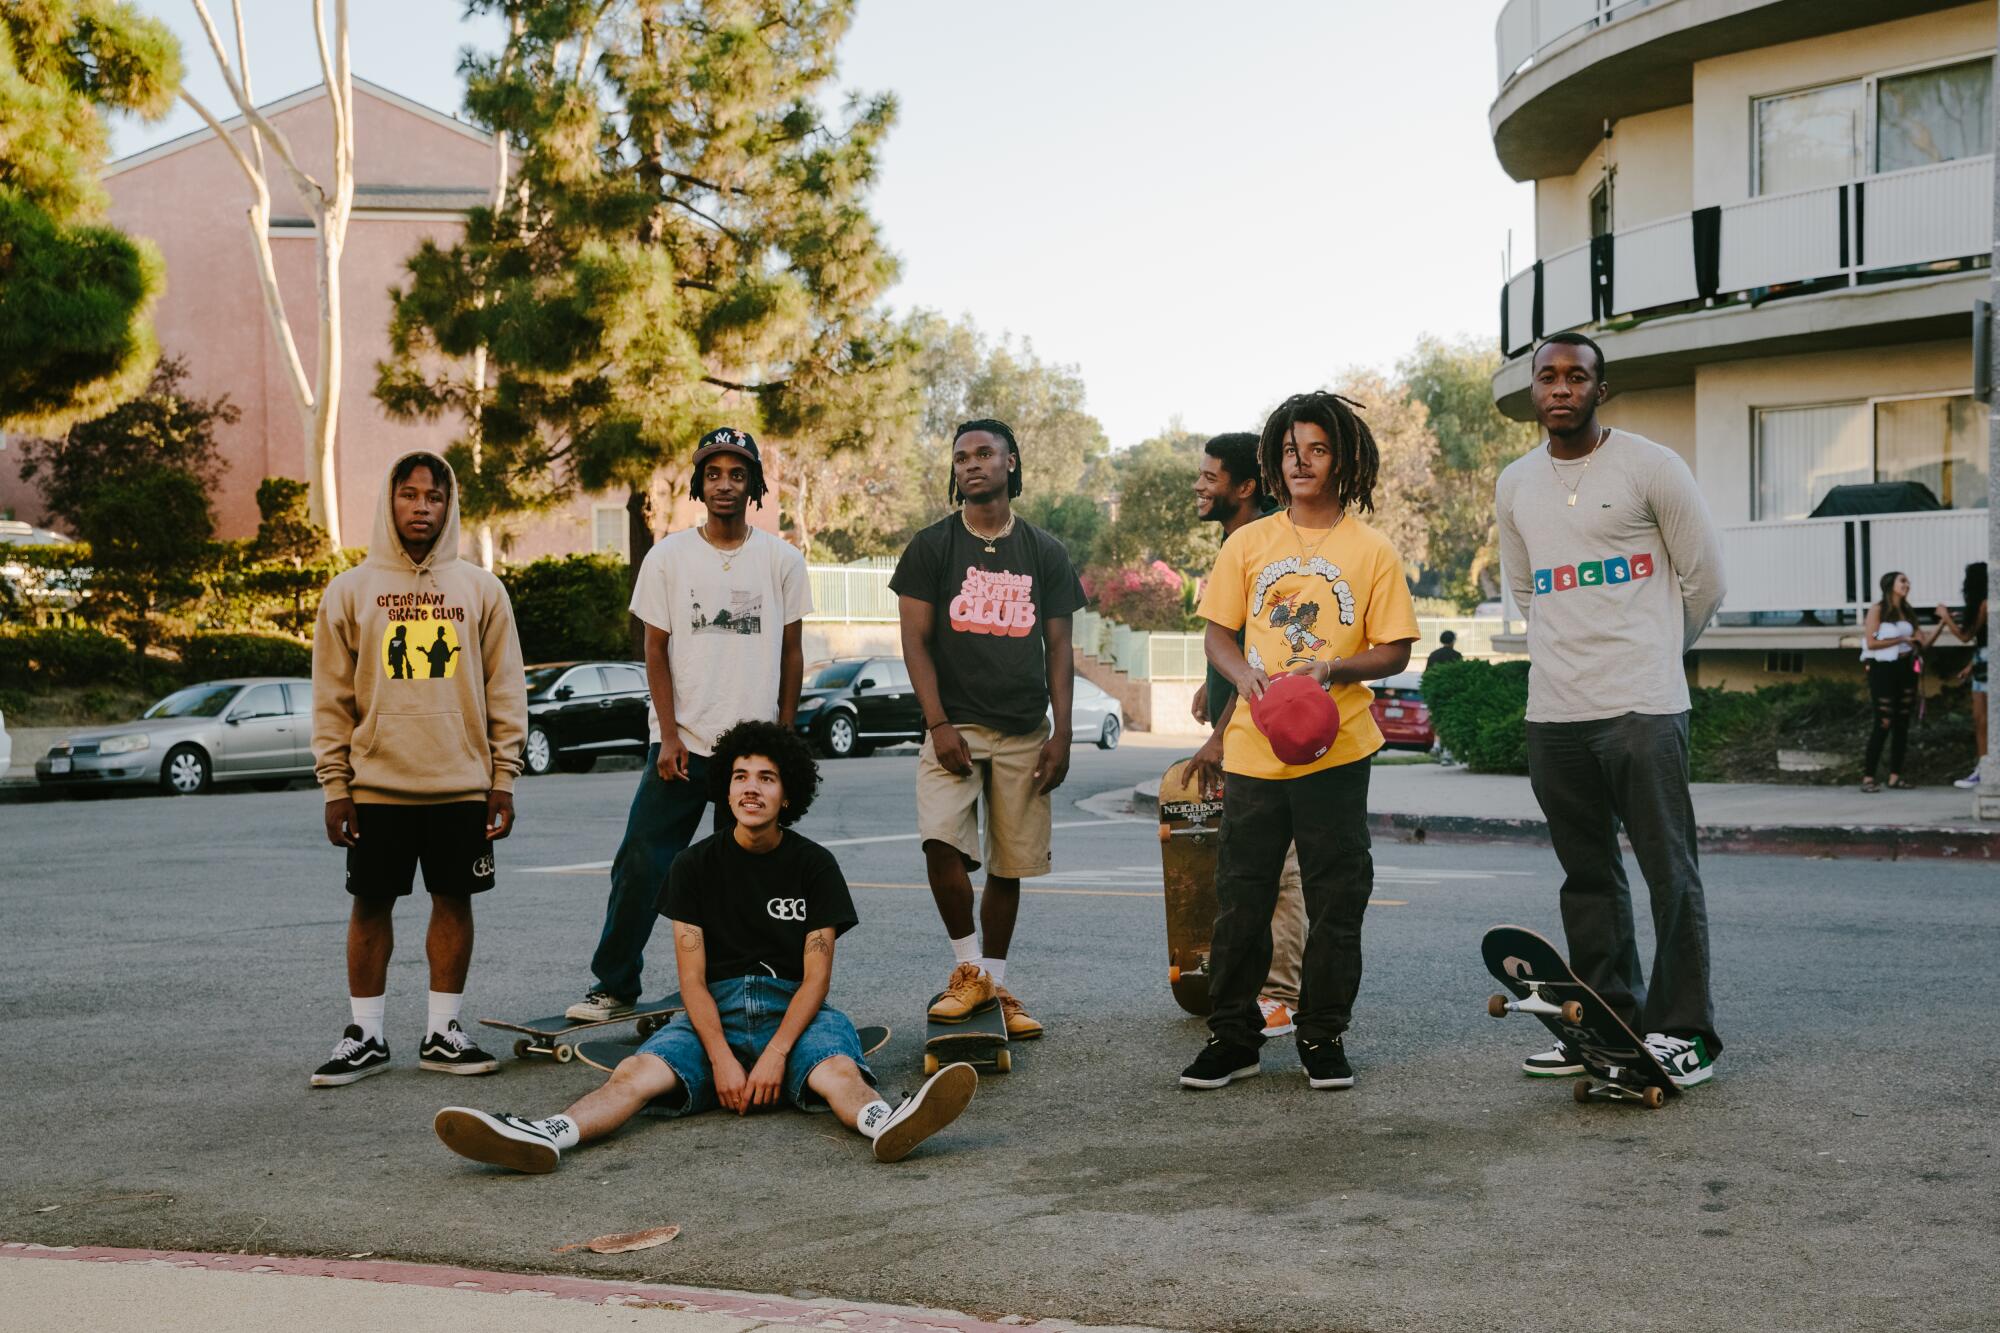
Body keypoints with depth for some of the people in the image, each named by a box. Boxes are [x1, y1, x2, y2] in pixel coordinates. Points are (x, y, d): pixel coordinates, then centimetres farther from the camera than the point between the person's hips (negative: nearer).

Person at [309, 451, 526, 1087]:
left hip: (462, 786, 1)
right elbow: (332, 700, 3)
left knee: (454, 901, 6)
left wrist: (503, 780, 0)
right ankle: (366, 1036, 16)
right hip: (377, 784, 0)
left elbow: (506, 693, 5)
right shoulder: (350, 591, 4)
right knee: (371, 905, 5)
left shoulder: (480, 589, 5)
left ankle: (443, 1033, 16)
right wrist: (335, 786, -2)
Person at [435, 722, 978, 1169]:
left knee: (838, 1070, -36)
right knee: (636, 1073, -29)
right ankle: (547, 1137, -55)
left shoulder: (815, 865, 4)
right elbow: (692, 979, 0)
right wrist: (722, 1059, -16)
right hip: (713, 1015, 1)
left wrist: (775, 1054, -17)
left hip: (794, 1012, -1)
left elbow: (816, 977, -1)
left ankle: (885, 1125, -68)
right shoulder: (695, 865, 6)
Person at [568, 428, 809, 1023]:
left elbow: (791, 653, 9)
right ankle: (613, 985, 9)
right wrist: (669, 736, -6)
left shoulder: (782, 560, 4)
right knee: (641, 865, -3)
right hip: (681, 745, 0)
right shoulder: (668, 557, 2)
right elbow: (656, 650, 2)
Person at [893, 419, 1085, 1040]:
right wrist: (938, 725, -11)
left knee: (1010, 865, 5)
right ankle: (968, 970, -5)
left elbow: (1058, 648, 9)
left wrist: (1061, 734, 0)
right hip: (955, 726, -2)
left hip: (1025, 732, 2)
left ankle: (994, 984, 17)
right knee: (943, 841, -21)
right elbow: (916, 641, -1)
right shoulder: (932, 546, 3)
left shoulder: (1044, 552, 9)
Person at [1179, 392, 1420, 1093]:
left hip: (1335, 750, -2)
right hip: (1254, 745, 2)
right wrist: (1247, 676, -10)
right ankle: (1232, 1037, 16)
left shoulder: (1373, 552, 1)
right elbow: (1217, 633, 10)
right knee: (1240, 898, 5)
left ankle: (1323, 1036, 17)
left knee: (1336, 899, 4)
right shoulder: (1247, 543, 7)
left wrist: (1332, 669, -16)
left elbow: (1395, 651, 1)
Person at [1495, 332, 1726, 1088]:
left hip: (1642, 706, -5)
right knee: (1588, 877, 11)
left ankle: (1685, 1033, 3)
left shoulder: (1649, 467, -3)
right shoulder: (1515, 486, 12)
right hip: (1554, 712, 5)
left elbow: (1704, 579, 3)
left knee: (1670, 874, -5)